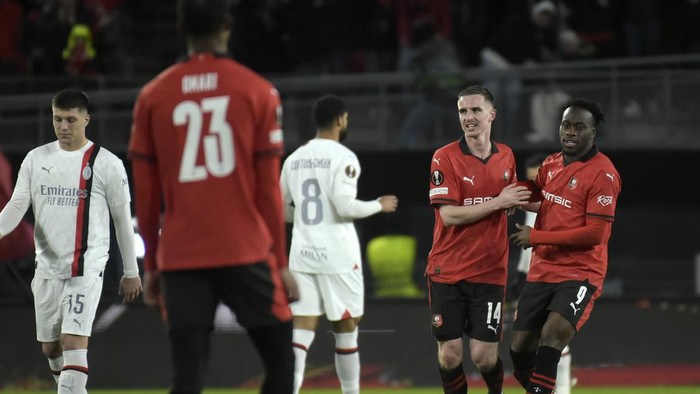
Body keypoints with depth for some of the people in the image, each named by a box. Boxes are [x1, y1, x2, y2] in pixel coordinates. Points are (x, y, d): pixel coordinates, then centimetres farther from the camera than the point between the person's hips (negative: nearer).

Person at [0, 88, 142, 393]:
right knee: (50, 346, 12)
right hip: (47, 267, 5)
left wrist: (131, 272, 6)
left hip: (86, 268, -5)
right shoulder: (36, 159, 7)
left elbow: (123, 219, 2)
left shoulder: (107, 164, -4)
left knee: (73, 341, -18)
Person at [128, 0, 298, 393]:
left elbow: (147, 194, 7)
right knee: (280, 360, 12)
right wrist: (281, 262, 7)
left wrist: (151, 264, 15)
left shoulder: (153, 96, 5)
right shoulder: (257, 91, 1)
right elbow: (269, 190, 0)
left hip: (180, 258, 2)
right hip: (246, 253, -2)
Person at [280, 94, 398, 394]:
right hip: (337, 255, -5)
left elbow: (281, 210, 15)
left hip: (302, 253, 5)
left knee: (302, 330, -2)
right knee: (345, 331, 8)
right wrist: (379, 206, -1)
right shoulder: (343, 158, -9)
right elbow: (345, 206, -18)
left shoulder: (294, 159, 10)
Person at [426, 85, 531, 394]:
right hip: (447, 272, -2)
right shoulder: (445, 157, -7)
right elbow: (449, 214, -16)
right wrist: (498, 202, -16)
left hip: (489, 272, 2)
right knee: (449, 353, -2)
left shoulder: (506, 156, 8)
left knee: (484, 355, -4)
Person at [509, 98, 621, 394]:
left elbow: (595, 234, -20)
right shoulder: (551, 164, 9)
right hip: (542, 272, 7)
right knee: (520, 349, 8)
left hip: (580, 274, -7)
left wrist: (536, 237, -16)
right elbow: (534, 195, 31)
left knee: (552, 335, -29)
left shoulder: (603, 174, -14)